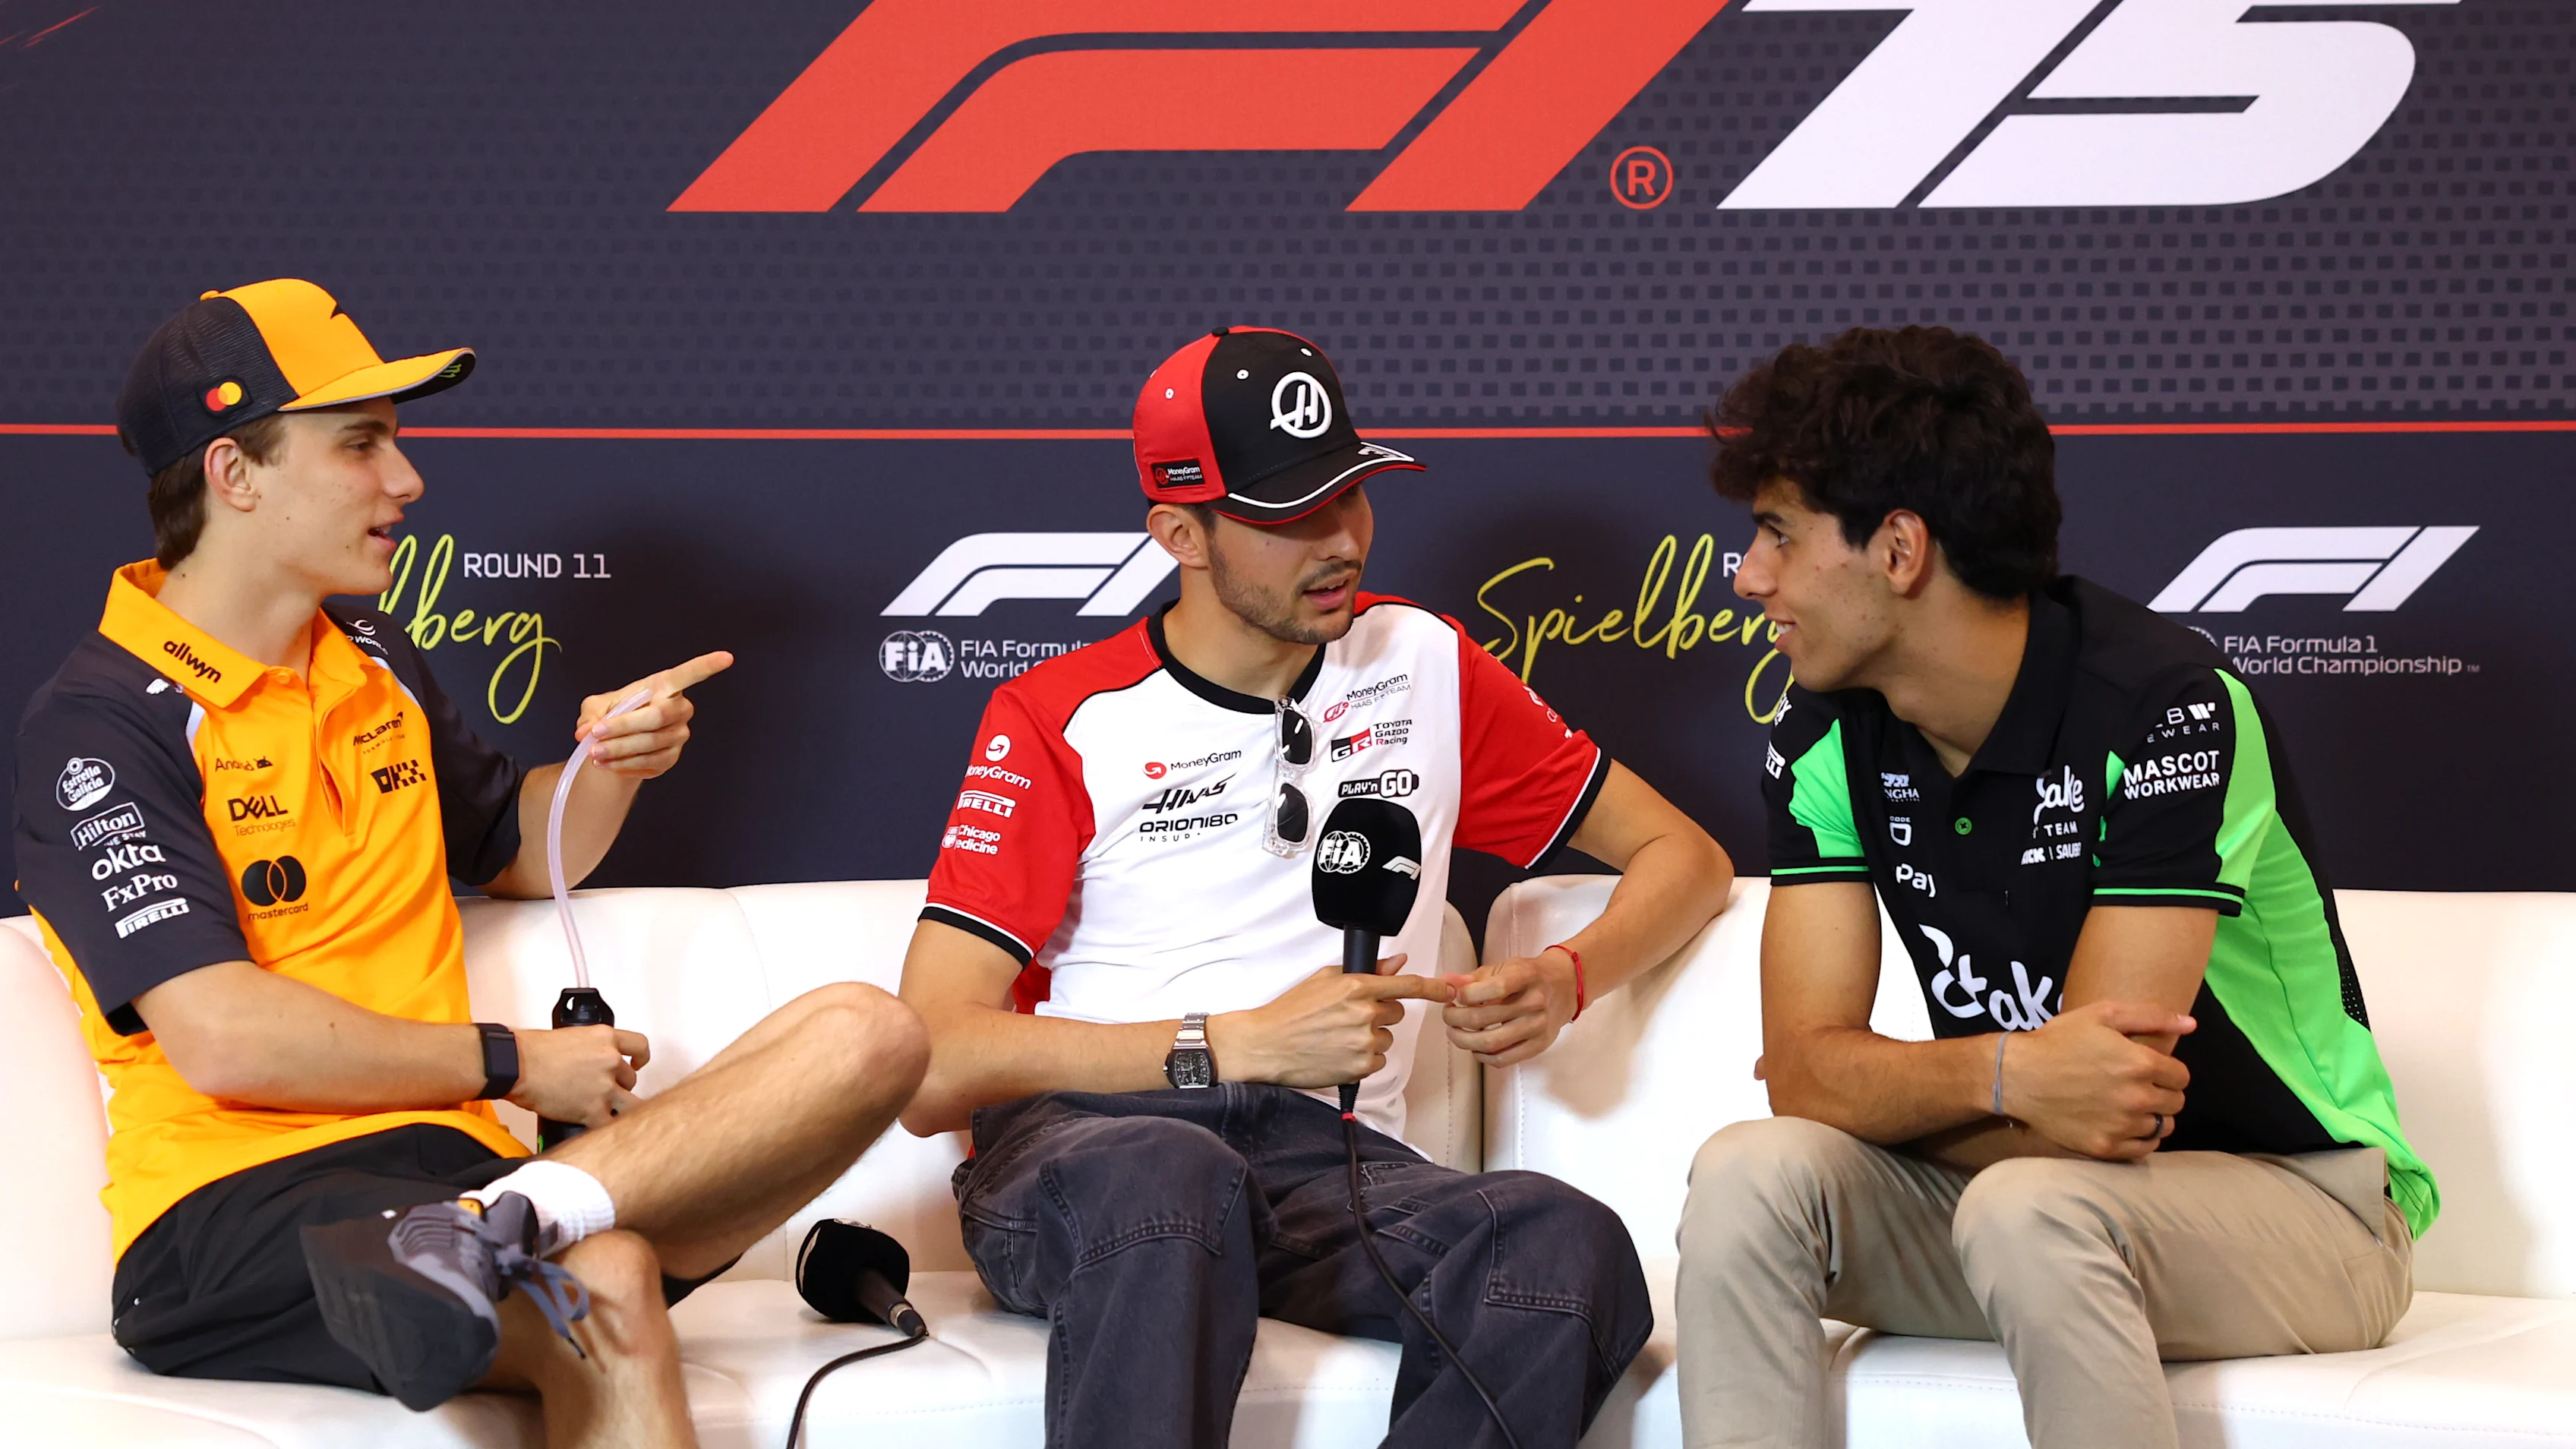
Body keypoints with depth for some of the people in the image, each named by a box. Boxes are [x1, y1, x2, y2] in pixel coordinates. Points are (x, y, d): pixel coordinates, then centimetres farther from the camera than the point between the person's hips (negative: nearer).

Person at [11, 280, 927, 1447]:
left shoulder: (375, 663, 21)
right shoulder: (99, 721, -3)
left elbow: (517, 854, 36)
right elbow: (225, 1041, -13)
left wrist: (608, 767, 13)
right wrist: (513, 1064, -5)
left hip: (444, 1159, 9)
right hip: (233, 1205, -9)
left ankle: (494, 1225, -34)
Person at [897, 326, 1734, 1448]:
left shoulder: (1423, 668, 18)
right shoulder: (1058, 719, 7)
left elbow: (1683, 857, 25)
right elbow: (934, 1070, -4)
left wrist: (1565, 978, 3)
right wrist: (1246, 1043, -11)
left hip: (1325, 1154, 3)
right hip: (1073, 1144, -3)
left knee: (1572, 1249, -32)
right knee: (1170, 1173, -41)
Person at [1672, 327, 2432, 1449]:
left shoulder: (2162, 708, -22)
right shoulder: (1826, 740, -2)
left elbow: (2105, 1096, -25)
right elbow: (1805, 1068, -11)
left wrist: (1877, 1090, -11)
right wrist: (2004, 1075, -30)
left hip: (2295, 1195, -5)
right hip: (2007, 1184, 6)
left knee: (2030, 1208, -36)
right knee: (1750, 1174, -20)